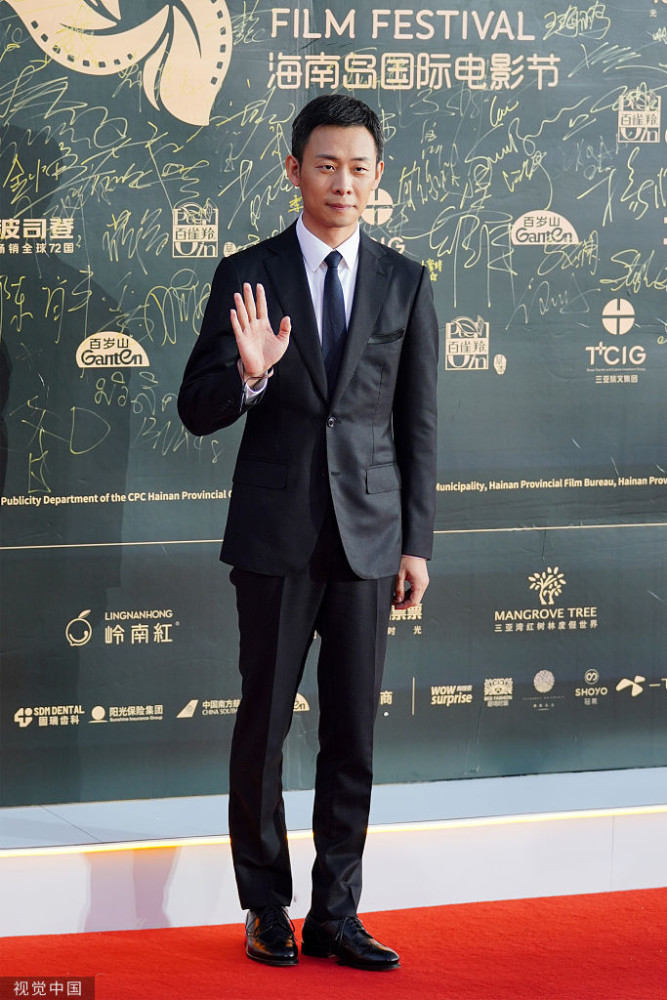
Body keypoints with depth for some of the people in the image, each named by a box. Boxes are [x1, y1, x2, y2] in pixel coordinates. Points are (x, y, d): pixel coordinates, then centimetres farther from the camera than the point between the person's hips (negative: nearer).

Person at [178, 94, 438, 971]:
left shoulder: (406, 284, 6)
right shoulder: (247, 276, 0)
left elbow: (418, 426, 8)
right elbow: (198, 412, 0)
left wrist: (417, 542, 4)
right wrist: (249, 374, -21)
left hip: (370, 536, 2)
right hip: (276, 535, -1)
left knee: (353, 736, 4)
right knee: (263, 727, 4)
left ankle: (336, 914, 13)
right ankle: (266, 907, 17)